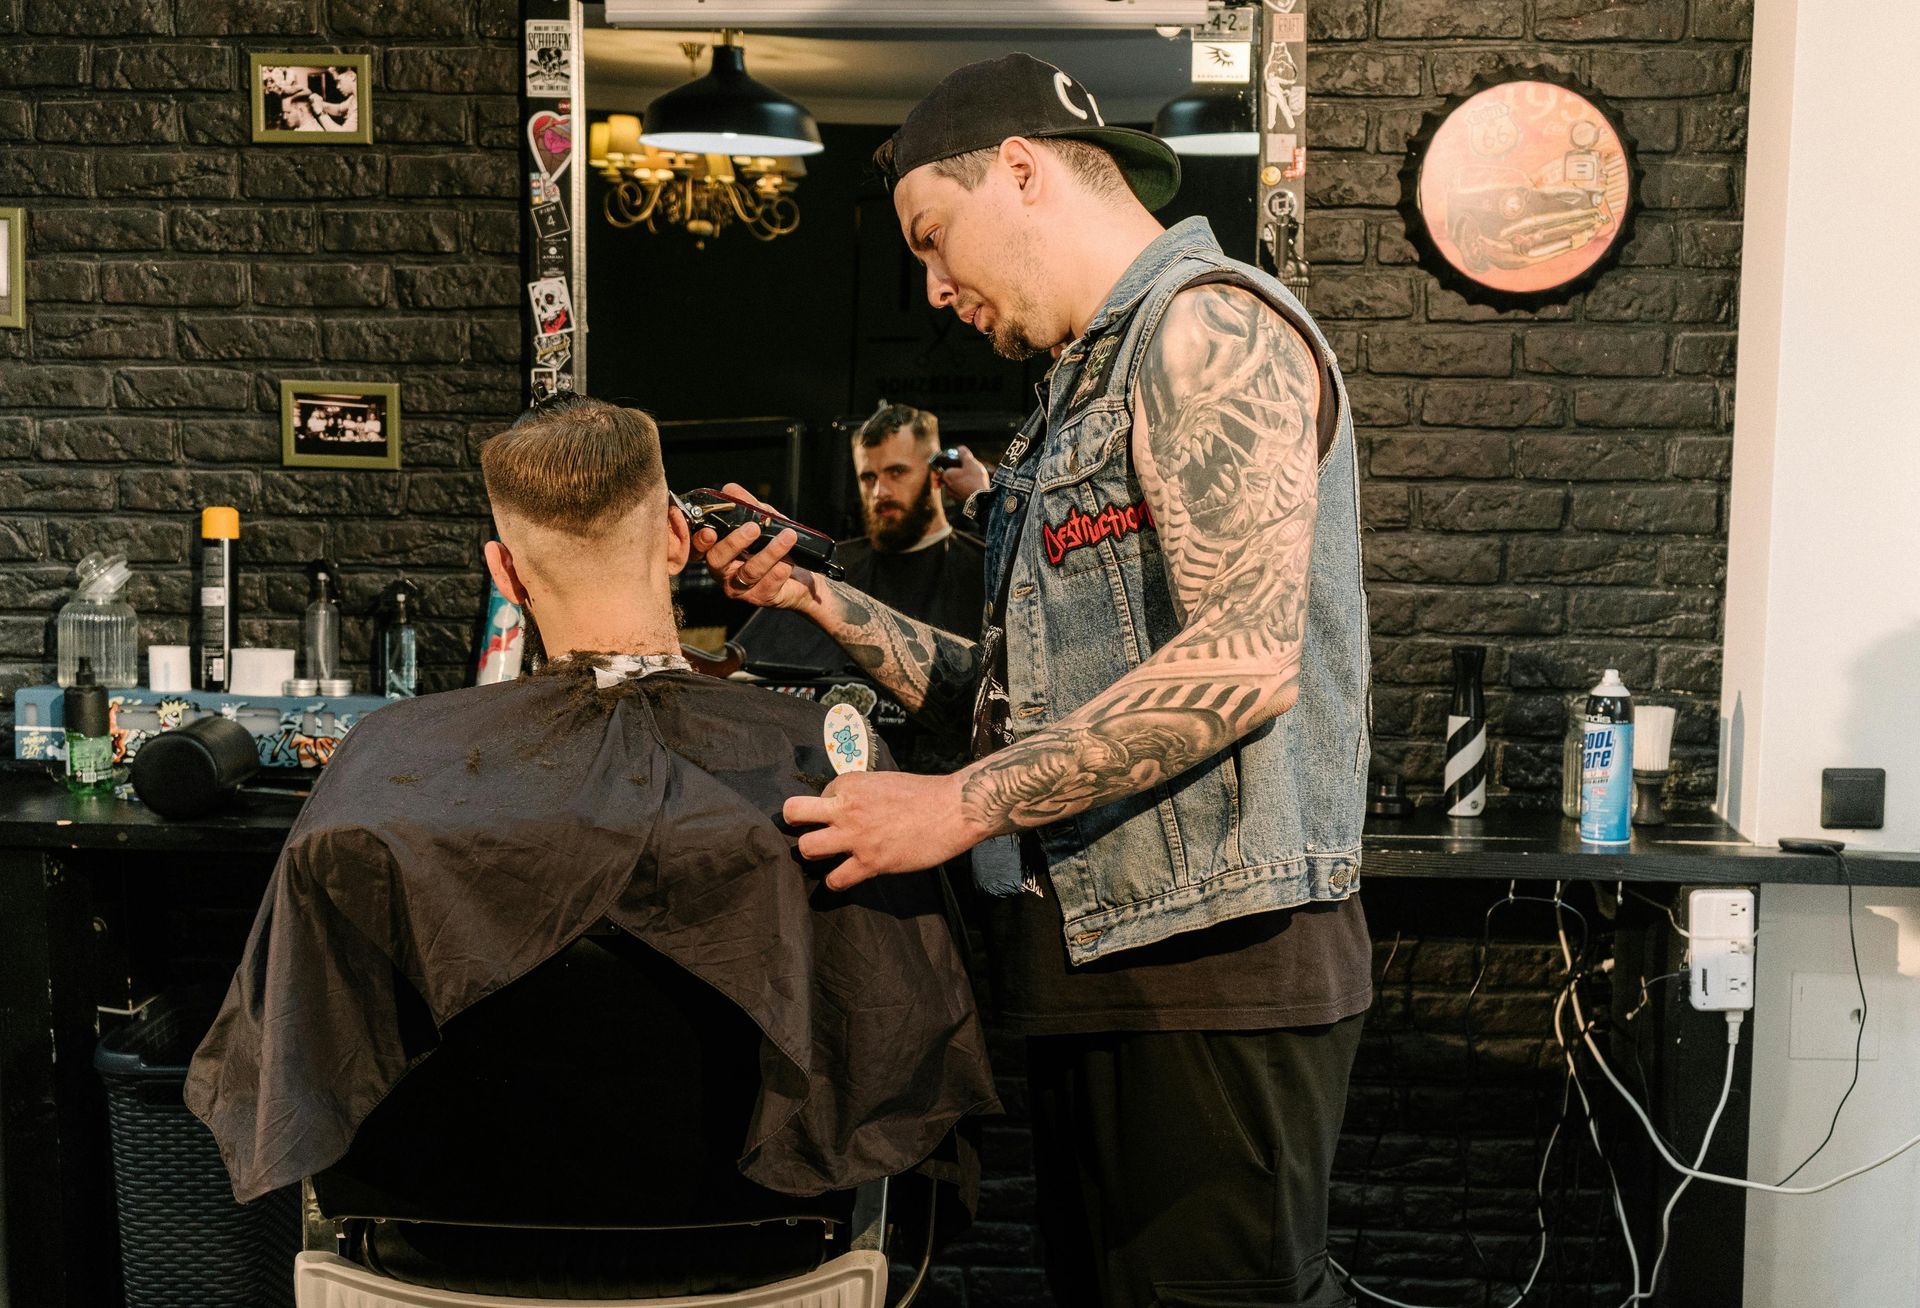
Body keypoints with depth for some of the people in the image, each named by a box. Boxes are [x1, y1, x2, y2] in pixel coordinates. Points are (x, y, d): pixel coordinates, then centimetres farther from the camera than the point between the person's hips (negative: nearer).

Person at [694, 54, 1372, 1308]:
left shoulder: (1207, 320, -9)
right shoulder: (1095, 381, 22)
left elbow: (1245, 660, -22)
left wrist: (961, 806, -19)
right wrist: (819, 600, 13)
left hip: (1214, 956, -10)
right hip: (1100, 955, 10)